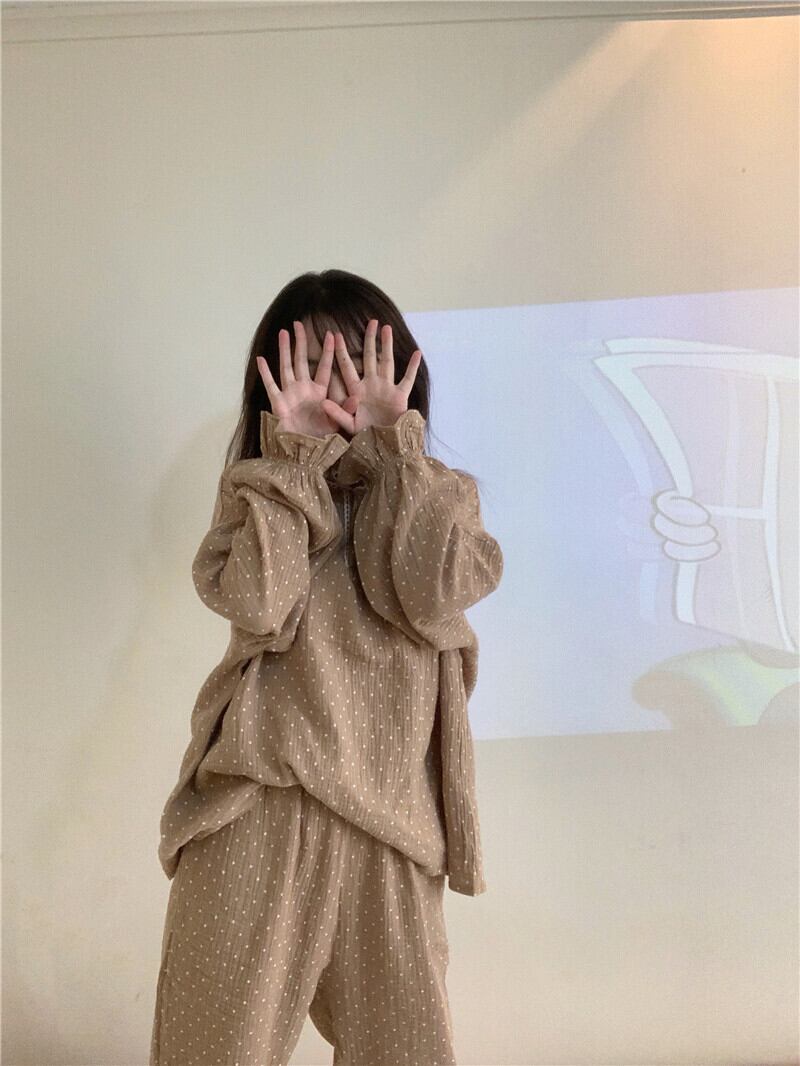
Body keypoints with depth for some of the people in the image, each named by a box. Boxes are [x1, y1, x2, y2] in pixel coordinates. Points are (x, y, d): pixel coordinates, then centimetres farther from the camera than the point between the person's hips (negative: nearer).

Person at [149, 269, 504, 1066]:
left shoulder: (440, 494, 9)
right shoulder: (259, 487, 8)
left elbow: (434, 600, -13)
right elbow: (257, 605, -12)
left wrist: (389, 444, -11)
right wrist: (297, 455, -12)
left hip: (387, 806, 1)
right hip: (262, 799, 0)